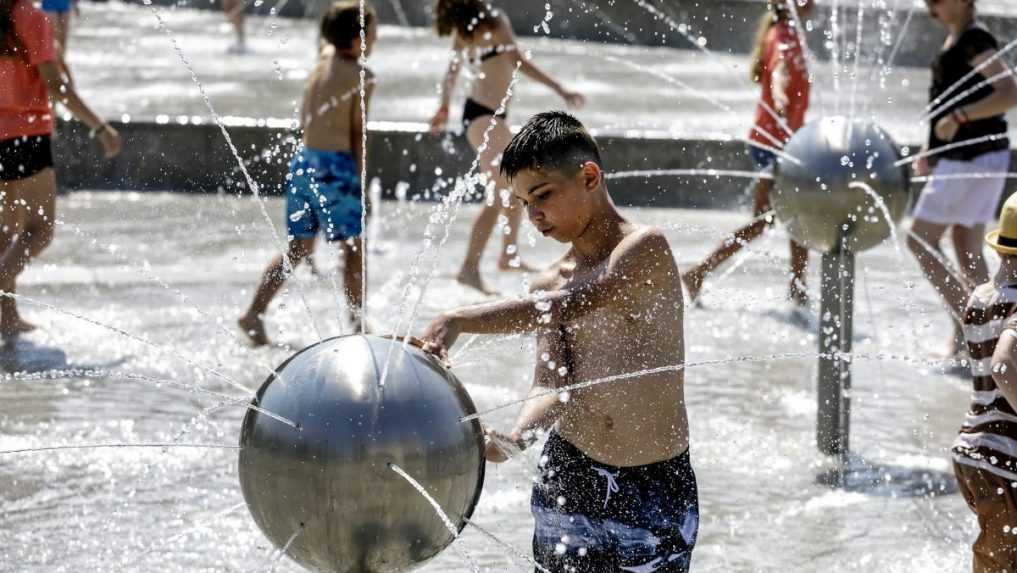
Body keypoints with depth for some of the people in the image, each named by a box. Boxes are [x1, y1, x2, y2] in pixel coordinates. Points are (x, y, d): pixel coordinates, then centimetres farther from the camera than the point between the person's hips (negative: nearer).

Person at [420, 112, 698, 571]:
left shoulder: (646, 249, -13)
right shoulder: (551, 283, 6)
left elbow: (571, 305, -27)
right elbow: (551, 384, -2)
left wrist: (460, 320, -34)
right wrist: (515, 436, -24)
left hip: (656, 487, -5)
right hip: (569, 476, 5)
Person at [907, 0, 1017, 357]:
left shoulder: (974, 40, -15)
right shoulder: (957, 41, 15)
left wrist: (958, 117, -26)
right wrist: (931, 150, 19)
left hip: (971, 157, -10)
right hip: (962, 158, 10)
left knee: (921, 239, -7)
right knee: (968, 253, 10)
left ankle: (965, 328, -8)